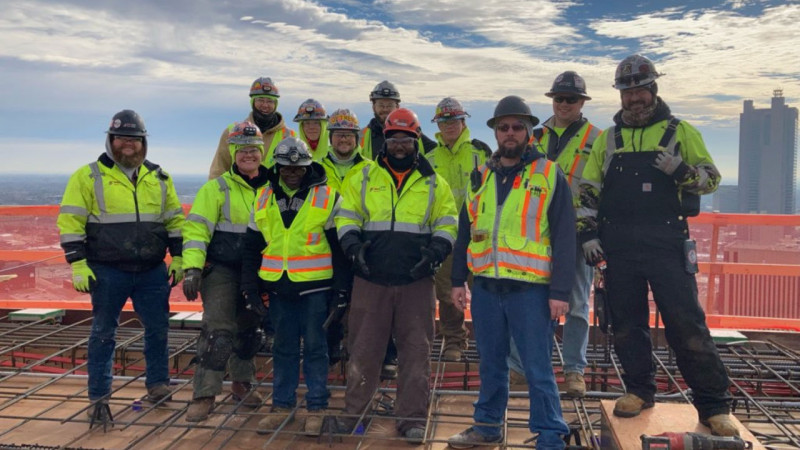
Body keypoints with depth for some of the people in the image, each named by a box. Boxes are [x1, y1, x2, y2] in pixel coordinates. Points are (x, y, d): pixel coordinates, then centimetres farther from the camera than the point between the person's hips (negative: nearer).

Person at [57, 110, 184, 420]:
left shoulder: (159, 177, 10)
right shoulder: (88, 176, -2)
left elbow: (175, 219, 14)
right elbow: (70, 222, -4)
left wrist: (178, 258, 7)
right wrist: (78, 264, -11)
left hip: (153, 271, 3)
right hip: (107, 272, -3)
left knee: (158, 329, 10)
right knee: (104, 333, 6)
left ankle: (157, 384, 27)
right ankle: (99, 397, 15)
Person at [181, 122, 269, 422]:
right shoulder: (217, 188, -5)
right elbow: (196, 228, -10)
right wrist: (192, 268, -20)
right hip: (221, 271, -4)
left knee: (249, 331, 14)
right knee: (218, 331, -11)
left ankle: (242, 383, 31)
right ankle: (204, 395, -2)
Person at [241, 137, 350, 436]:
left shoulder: (327, 196, -4)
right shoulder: (264, 198, 8)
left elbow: (340, 247, -3)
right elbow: (252, 247, 12)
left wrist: (341, 288, -5)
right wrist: (251, 286, 7)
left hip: (316, 287, -3)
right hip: (278, 287, 4)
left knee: (315, 347, 5)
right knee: (283, 348, 13)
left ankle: (317, 408, 16)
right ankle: (282, 406, 24)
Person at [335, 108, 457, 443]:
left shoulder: (433, 183, 9)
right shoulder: (364, 177, 8)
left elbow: (448, 223, 9)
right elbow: (346, 216, 10)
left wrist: (436, 251, -9)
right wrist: (353, 244, -8)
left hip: (417, 281, 0)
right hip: (371, 280, 0)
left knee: (416, 350, 3)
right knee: (363, 349, 7)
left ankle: (412, 418, 15)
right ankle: (353, 412, 22)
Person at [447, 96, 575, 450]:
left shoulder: (549, 175, -1)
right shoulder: (481, 176, 12)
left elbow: (564, 237, -5)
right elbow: (465, 231, 16)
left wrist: (560, 291, -10)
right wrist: (457, 280, 12)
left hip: (530, 288, -4)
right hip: (485, 286, 4)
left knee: (538, 369, 2)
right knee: (491, 364, 16)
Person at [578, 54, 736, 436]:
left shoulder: (680, 131, 7)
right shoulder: (607, 138, 14)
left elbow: (711, 178, 6)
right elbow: (588, 190, 15)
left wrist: (680, 169, -15)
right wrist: (588, 233, 5)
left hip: (666, 242, -3)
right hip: (618, 244, 3)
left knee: (686, 322, -4)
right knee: (626, 322, 8)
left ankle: (713, 404, 7)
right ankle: (639, 390, 24)